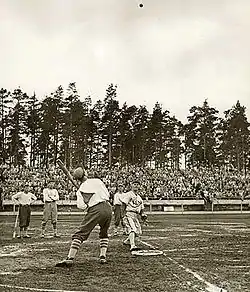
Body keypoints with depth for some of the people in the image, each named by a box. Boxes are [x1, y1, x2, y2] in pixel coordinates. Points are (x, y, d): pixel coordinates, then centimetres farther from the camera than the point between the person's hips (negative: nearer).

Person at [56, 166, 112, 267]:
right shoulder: (97, 181, 12)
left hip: (94, 210, -2)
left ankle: (70, 258, -10)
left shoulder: (80, 190, 9)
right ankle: (103, 256, 18)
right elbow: (107, 195, 13)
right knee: (104, 233, 25)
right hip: (107, 207, 3)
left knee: (80, 234, 0)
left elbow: (81, 206, -3)